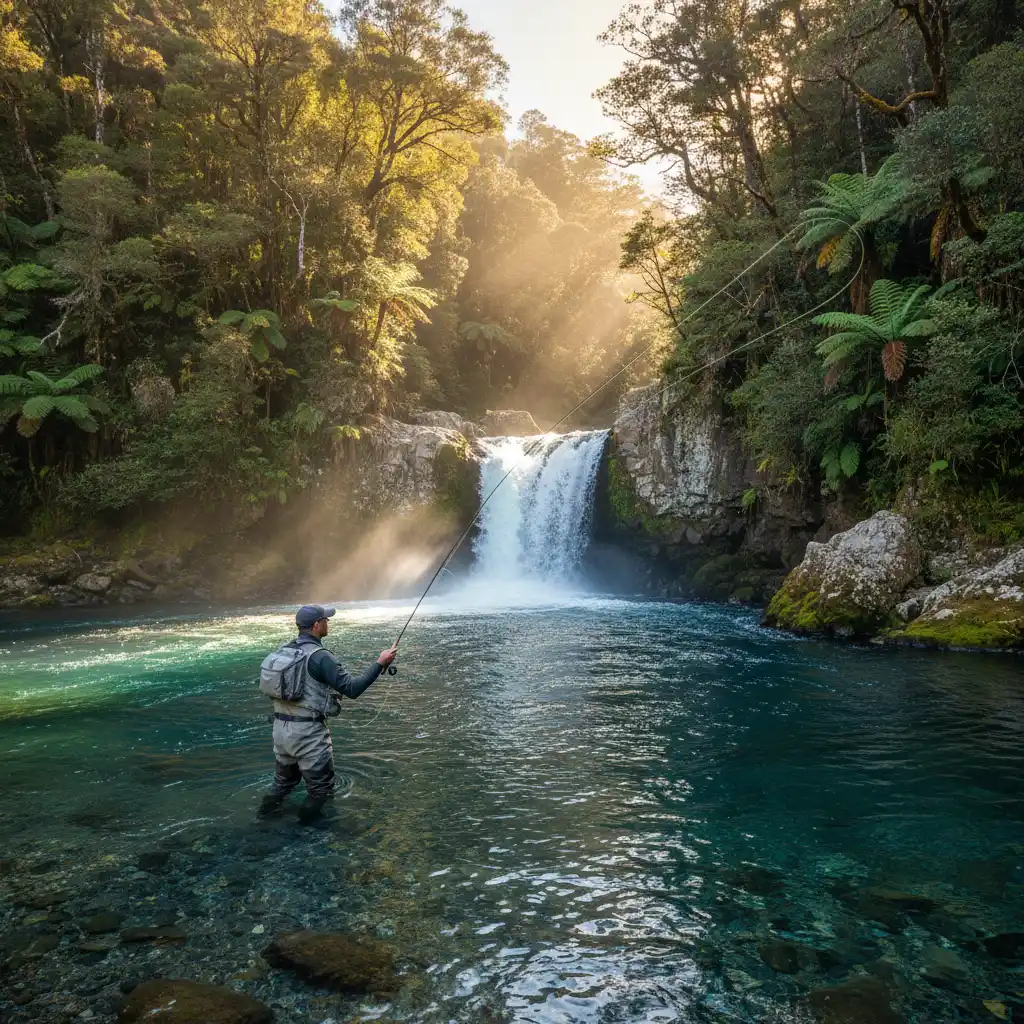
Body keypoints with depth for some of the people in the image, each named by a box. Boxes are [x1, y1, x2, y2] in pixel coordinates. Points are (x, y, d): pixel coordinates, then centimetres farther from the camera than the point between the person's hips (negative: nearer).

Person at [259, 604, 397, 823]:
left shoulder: (285, 649, 5)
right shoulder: (319, 656, -18)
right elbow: (352, 688, -20)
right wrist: (380, 663, -16)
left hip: (280, 728, 8)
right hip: (308, 732, -8)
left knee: (284, 779, 27)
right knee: (321, 787, 9)